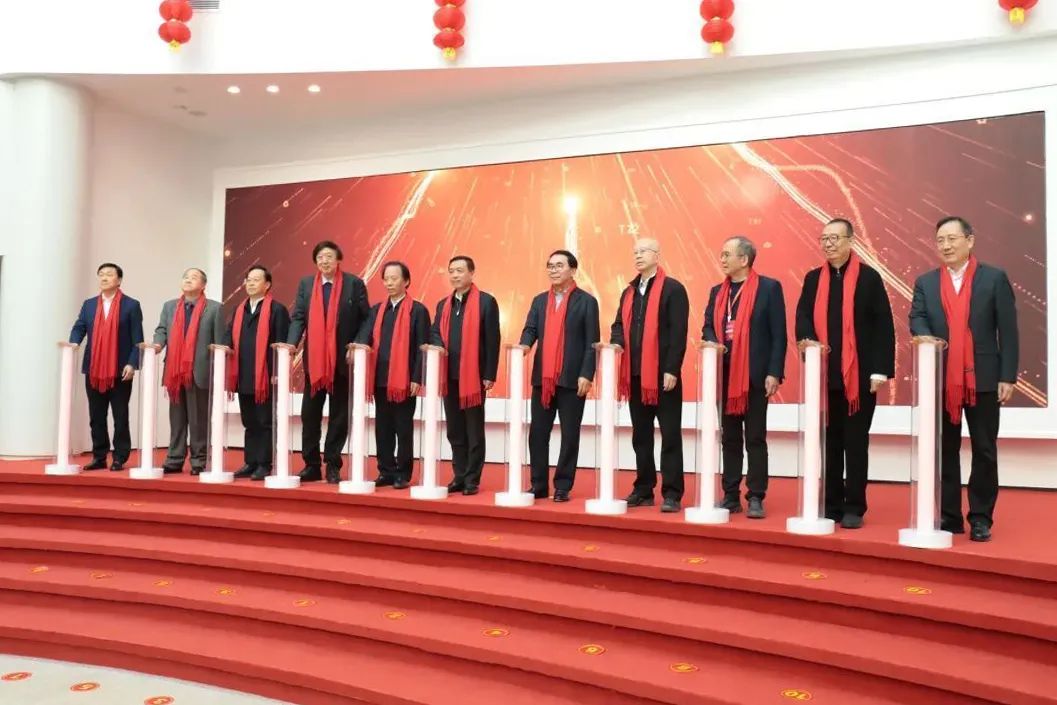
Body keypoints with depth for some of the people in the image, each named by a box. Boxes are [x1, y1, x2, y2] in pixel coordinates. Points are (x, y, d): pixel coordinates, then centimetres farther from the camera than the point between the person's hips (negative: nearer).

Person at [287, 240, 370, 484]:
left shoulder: (354, 283, -2)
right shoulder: (306, 284, 7)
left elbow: (365, 319, -3)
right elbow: (298, 317, 2)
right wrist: (291, 344, -14)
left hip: (342, 359, -3)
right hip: (314, 359, 3)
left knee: (339, 415, 5)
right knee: (310, 414, 7)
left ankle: (333, 466, 14)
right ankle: (312, 465, 16)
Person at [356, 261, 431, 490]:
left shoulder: (418, 310, -1)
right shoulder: (376, 310, 14)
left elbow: (422, 347, -5)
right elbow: (365, 336, 4)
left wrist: (417, 378, -11)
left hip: (405, 380, -5)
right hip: (380, 378, 5)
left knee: (404, 428, 3)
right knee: (382, 428, 10)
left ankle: (403, 474, 11)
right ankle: (386, 471, 19)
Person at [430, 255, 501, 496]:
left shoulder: (486, 301, -3)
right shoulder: (443, 304, 15)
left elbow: (492, 340, -7)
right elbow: (435, 333, 14)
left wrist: (490, 374, -12)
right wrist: (439, 346, -10)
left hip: (474, 375, -6)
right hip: (449, 375, 6)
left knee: (474, 430, 3)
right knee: (454, 430, 11)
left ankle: (472, 479, 10)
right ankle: (459, 476, 20)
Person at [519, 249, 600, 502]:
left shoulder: (586, 301, 2)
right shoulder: (539, 300, 15)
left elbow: (591, 342, -4)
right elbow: (530, 329, 6)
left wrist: (586, 374, -12)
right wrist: (524, 345, -18)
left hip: (572, 379, -4)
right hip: (542, 378, 4)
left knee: (570, 435, 2)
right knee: (537, 433, 5)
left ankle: (563, 487, 10)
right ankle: (539, 485, 15)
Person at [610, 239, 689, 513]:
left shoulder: (673, 289, -4)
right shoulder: (629, 292, 17)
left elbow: (678, 332, -11)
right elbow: (619, 324, 14)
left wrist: (671, 369, -17)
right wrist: (616, 342, -9)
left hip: (663, 373, -7)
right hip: (636, 374, 7)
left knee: (670, 435, 0)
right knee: (640, 436, 11)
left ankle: (672, 494, 4)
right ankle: (643, 490, 20)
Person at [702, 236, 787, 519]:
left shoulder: (769, 287, -2)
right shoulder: (717, 291, 14)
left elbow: (778, 334, -5)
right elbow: (708, 327, 14)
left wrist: (774, 373, -12)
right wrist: (713, 344, -10)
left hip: (755, 375, -5)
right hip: (725, 374, 5)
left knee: (755, 439, 0)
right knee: (730, 439, 10)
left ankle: (756, 498, 6)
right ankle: (731, 496, 17)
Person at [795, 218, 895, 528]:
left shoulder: (869, 277, -1)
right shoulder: (813, 279, 10)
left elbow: (884, 326, -5)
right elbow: (802, 317, 3)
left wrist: (880, 370, -12)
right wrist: (810, 344, -18)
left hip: (859, 374, -3)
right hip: (824, 373, 4)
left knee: (856, 442, 5)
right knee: (829, 441, 10)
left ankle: (854, 508, 13)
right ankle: (831, 505, 19)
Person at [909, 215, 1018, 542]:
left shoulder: (995, 278, 3)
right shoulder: (925, 283, 10)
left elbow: (1008, 331, -1)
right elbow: (916, 319, -3)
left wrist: (1008, 377, -7)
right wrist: (927, 338, -26)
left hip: (983, 378, -2)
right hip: (941, 380, 2)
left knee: (984, 451, 5)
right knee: (944, 451, 8)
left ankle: (980, 518, 15)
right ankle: (949, 516, 17)